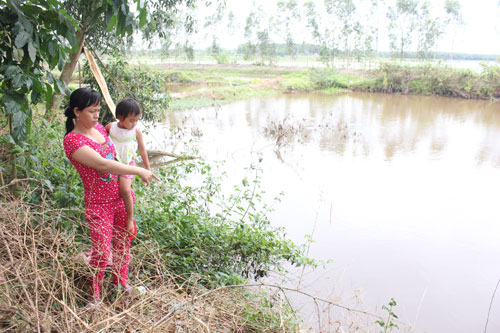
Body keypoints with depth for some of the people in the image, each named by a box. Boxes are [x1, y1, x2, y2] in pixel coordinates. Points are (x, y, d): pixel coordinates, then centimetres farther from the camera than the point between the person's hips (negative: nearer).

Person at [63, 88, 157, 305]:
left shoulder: (99, 128, 5)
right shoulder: (72, 140, -18)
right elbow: (103, 165, -28)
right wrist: (138, 171, -27)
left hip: (120, 197, 7)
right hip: (99, 204, -7)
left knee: (123, 243, 17)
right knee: (101, 252, 0)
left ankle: (120, 280, 40)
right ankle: (95, 295, 23)